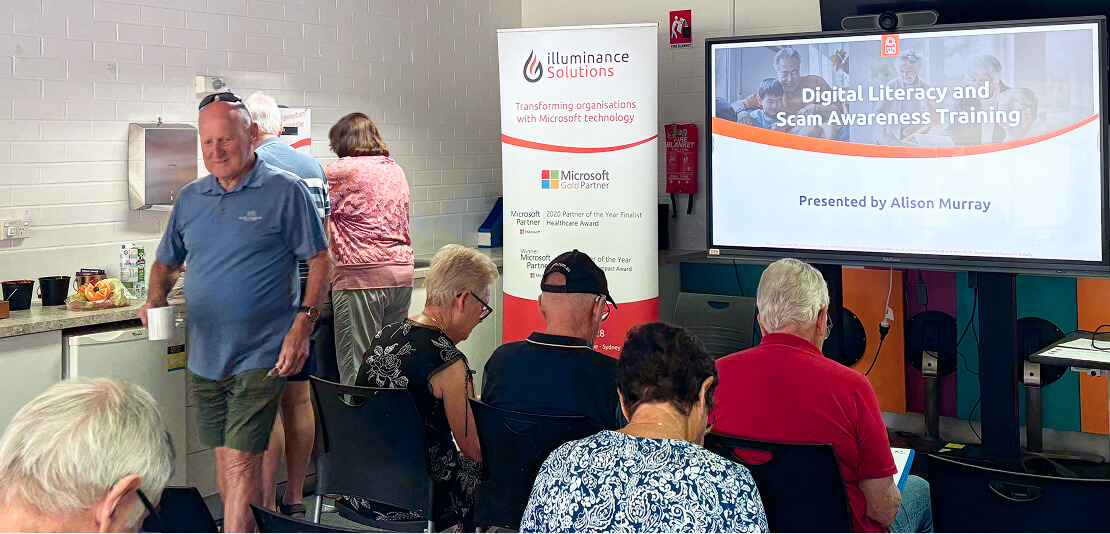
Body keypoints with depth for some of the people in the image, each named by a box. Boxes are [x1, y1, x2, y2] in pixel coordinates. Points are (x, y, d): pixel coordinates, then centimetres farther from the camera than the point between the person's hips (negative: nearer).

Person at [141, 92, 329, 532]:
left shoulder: (286, 191, -5)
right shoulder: (189, 198, 10)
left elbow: (319, 260, -4)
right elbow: (166, 262, 20)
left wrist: (302, 326, -13)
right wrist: (155, 299, -2)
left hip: (261, 354, -6)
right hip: (204, 353, 6)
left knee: (241, 459, -9)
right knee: (224, 455, 14)